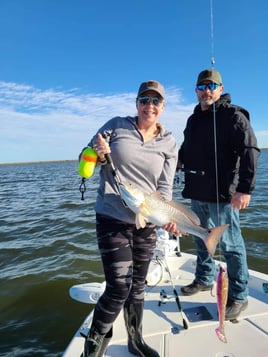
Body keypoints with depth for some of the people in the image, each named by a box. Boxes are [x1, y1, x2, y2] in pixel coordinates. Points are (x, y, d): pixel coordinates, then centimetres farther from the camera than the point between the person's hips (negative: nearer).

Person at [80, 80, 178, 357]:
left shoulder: (169, 144, 4)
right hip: (112, 219, -3)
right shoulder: (116, 125, -1)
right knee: (119, 288, -5)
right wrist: (100, 155, -17)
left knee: (137, 286, 16)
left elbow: (164, 186, 0)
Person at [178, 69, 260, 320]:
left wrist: (244, 189, -22)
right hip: (197, 193, 7)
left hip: (222, 195, -7)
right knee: (201, 239, 19)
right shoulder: (194, 119, 16)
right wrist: (177, 162, 6)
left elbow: (250, 152, -15)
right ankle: (204, 279, 38)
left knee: (230, 245, 3)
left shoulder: (233, 115, -6)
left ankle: (238, 297, 19)